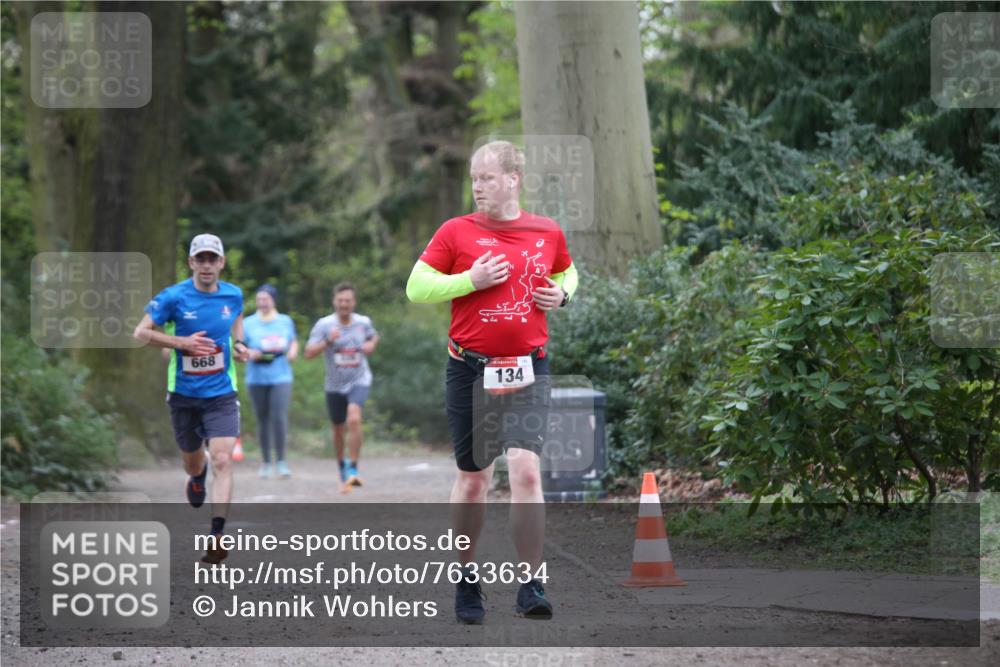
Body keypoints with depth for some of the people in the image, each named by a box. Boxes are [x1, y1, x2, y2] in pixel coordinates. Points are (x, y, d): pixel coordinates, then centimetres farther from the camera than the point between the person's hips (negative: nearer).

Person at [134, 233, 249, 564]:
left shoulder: (233, 295, 0)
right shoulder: (173, 297, -10)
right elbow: (141, 333, -6)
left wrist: (238, 345, 4)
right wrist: (182, 342, -17)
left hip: (222, 393, 0)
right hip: (184, 395, 0)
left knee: (222, 462, -16)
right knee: (193, 460, 16)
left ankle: (217, 536, -19)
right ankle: (197, 477, 56)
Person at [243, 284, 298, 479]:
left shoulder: (286, 321, 10)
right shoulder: (248, 323, 5)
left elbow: (294, 342, 24)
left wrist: (293, 351, 2)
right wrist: (251, 354, -16)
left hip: (281, 377, 0)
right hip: (257, 379, 0)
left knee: (280, 417, -14)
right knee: (262, 419, 4)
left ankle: (280, 461, -6)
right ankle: (265, 462, 15)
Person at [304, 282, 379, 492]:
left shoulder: (364, 322, -1)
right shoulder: (324, 325, -8)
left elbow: (374, 336, 22)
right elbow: (309, 353, -15)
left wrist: (371, 345, -1)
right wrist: (327, 341, -30)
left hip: (359, 381, -1)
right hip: (335, 385, 1)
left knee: (354, 419, -26)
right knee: (338, 429, 13)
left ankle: (353, 470, -23)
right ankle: (343, 471, 36)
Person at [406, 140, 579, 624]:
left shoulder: (548, 233, 6)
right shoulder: (456, 232, -1)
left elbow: (566, 273, 25)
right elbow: (416, 288, 0)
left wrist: (562, 294, 4)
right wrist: (472, 280, -12)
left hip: (527, 368, 1)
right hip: (471, 368, 0)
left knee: (526, 469, -15)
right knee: (473, 477, 7)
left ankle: (530, 586, -10)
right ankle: (466, 579, 25)